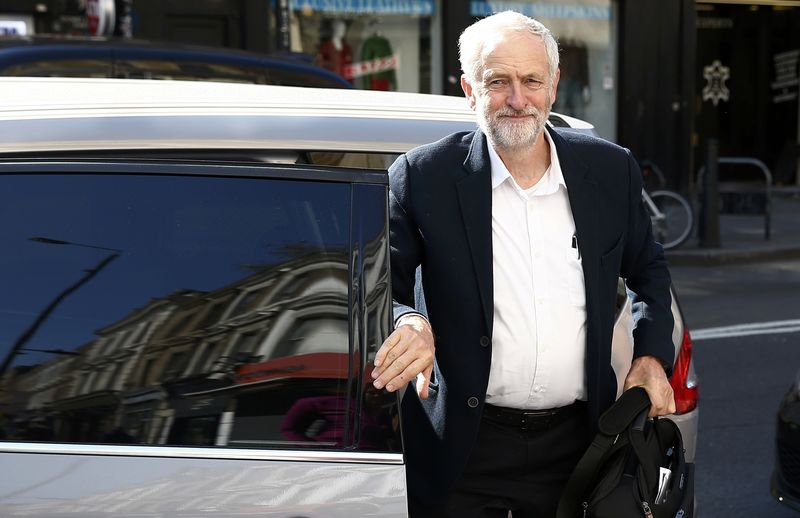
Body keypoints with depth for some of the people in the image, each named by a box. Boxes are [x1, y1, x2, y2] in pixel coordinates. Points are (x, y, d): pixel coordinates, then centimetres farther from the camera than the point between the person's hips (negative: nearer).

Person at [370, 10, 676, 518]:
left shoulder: (612, 171, 1)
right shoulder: (424, 177, -8)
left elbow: (648, 269, 16)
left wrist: (652, 355, 3)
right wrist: (407, 322, -26)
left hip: (577, 443, 3)